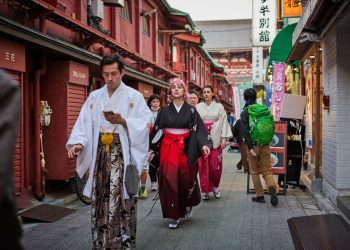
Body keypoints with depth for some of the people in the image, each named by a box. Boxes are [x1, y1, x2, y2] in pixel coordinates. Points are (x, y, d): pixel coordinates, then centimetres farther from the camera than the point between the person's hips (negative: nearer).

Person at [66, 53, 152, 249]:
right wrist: (78, 143, -12)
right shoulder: (94, 97, 13)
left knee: (121, 200, -6)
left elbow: (143, 124, -6)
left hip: (122, 156, -3)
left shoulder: (134, 96, 2)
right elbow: (84, 123, 4)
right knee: (100, 201, 6)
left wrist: (122, 121, -21)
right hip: (100, 155, 4)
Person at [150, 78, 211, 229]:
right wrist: (151, 149, 7)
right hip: (168, 148, 1)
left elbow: (199, 129, -3)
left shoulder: (191, 110, 3)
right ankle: (174, 216, 4)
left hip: (186, 149, -1)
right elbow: (157, 130, 9)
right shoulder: (164, 110, 6)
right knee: (170, 180, -5)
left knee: (187, 179, 2)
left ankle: (188, 205, 34)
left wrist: (204, 144, -18)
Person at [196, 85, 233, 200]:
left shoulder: (219, 107, 5)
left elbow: (224, 122, 2)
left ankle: (215, 187, 19)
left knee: (215, 165, -1)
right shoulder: (198, 107, 6)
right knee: (203, 166, 0)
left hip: (215, 140, 0)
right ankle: (204, 190, 8)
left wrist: (224, 138, -4)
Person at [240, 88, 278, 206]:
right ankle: (272, 188, -19)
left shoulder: (244, 113, -6)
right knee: (267, 170, 8)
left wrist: (250, 147, -15)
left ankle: (260, 195, 15)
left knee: (254, 172, 12)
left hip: (253, 145, -3)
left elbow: (245, 132, -14)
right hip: (265, 145, 3)